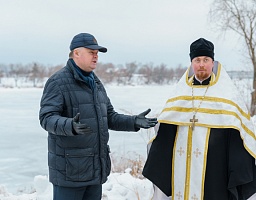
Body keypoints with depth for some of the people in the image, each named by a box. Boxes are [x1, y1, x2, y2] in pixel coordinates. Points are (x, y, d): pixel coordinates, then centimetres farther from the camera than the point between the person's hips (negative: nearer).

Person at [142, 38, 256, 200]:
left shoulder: (228, 94, 0)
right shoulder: (179, 92, 9)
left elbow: (240, 134, -2)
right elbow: (164, 130, 11)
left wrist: (239, 173, -7)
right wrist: (157, 168, 9)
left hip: (213, 167, -3)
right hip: (181, 167, 3)